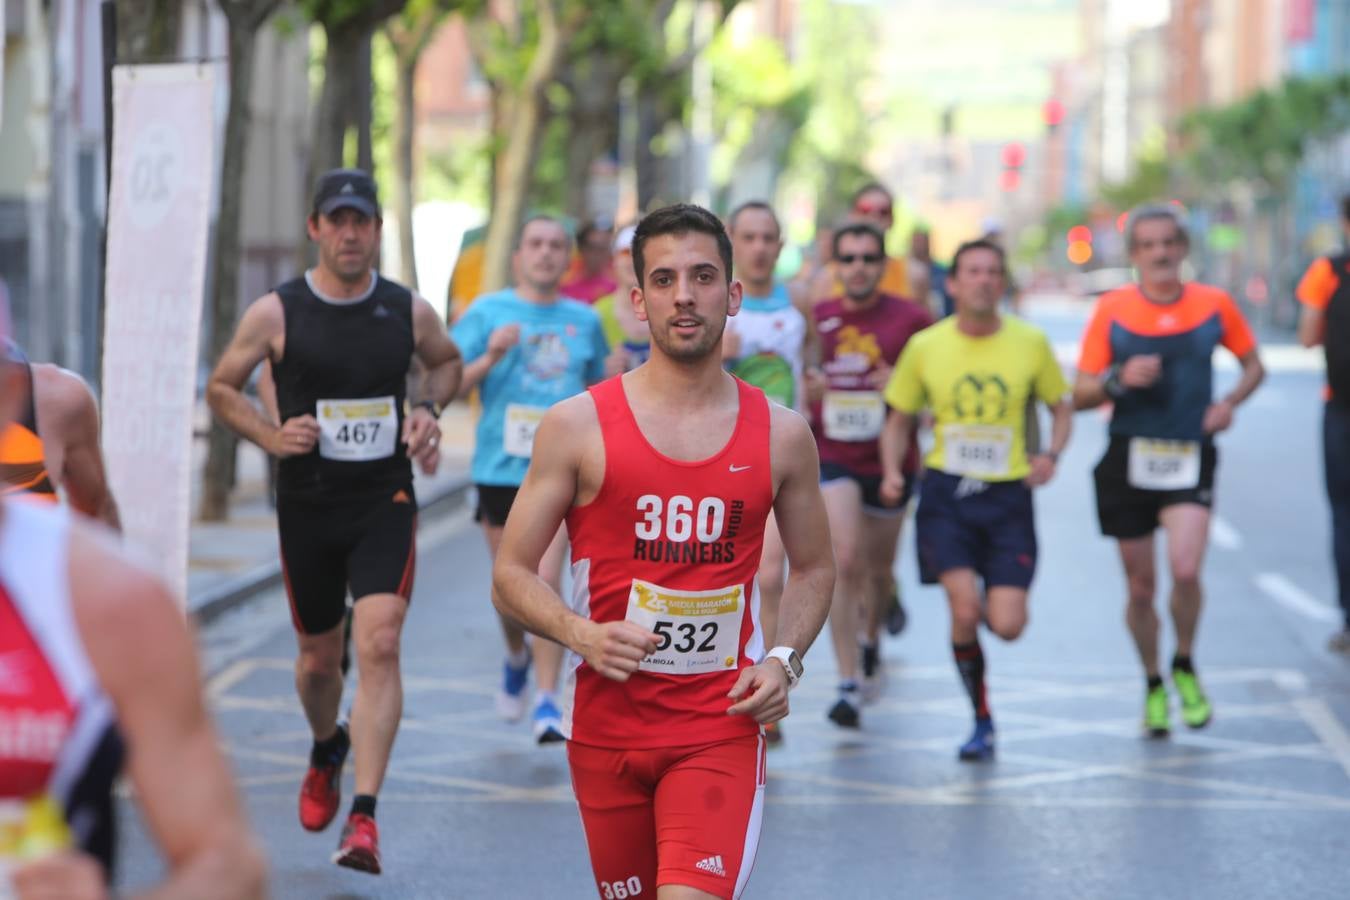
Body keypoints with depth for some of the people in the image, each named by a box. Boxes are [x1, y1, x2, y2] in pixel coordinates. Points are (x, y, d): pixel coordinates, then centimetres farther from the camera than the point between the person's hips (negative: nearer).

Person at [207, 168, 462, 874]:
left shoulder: (409, 311, 0)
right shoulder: (276, 314, -5)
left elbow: (446, 362, 21)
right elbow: (220, 388, 6)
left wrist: (427, 409, 2)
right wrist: (270, 436, -10)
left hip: (386, 504, 0)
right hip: (307, 506, 0)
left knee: (379, 645, -17)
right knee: (319, 657, 12)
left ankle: (364, 818, -18)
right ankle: (326, 751, 47)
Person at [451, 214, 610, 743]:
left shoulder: (584, 321, 9)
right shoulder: (488, 313, 2)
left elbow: (598, 389, 22)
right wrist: (490, 358, -19)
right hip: (500, 467, 0)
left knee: (547, 581, -14)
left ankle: (547, 700, -11)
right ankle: (517, 656, 42)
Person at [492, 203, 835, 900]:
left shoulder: (781, 435, 3)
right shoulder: (578, 425, -2)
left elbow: (813, 569, 17)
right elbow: (511, 575, 0)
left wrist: (785, 660, -2)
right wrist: (580, 634, -19)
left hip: (721, 725, -1)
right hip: (607, 722, 1)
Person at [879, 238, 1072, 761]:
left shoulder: (1031, 343, 0)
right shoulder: (925, 347, 0)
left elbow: (1061, 408, 12)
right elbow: (899, 421, 11)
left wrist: (1052, 454, -8)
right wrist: (893, 472, -7)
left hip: (1008, 495, 0)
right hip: (946, 492, 0)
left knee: (1007, 627, -9)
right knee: (964, 610, -17)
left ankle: (989, 606, 32)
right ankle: (982, 722, 6)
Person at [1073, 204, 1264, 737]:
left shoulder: (1214, 304, 1)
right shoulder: (1112, 309, -2)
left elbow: (1253, 363, 15)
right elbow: (1080, 396, 1)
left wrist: (1230, 402, -4)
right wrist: (1119, 379, -18)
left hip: (1190, 459, -1)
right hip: (1129, 458, 1)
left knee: (1185, 569, -21)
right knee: (1140, 586, 6)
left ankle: (1185, 668, 7)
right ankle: (1154, 686, 29)